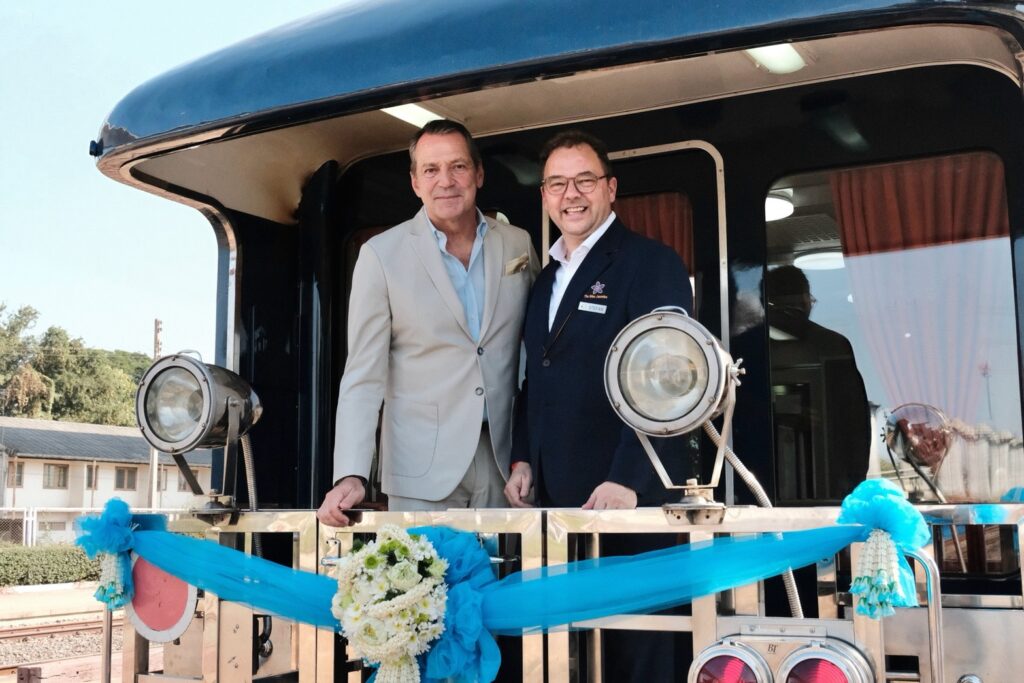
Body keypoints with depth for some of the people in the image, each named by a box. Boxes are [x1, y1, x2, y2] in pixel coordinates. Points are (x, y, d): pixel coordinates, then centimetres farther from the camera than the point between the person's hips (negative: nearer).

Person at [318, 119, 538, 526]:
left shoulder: (518, 244, 5)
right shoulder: (381, 254, -4)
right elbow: (364, 375, -6)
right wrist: (351, 475, -16)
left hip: (505, 461, 3)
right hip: (423, 468, -3)